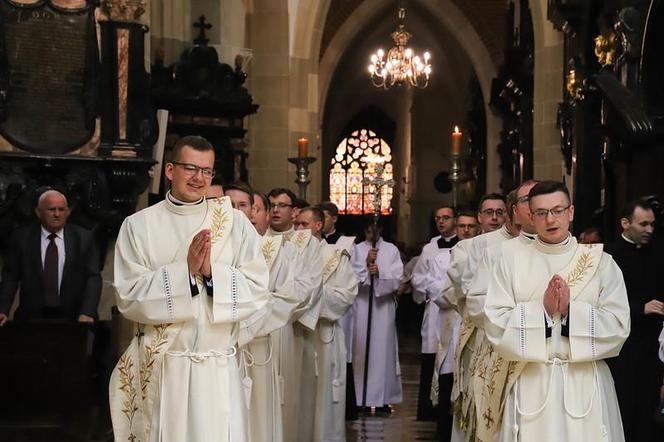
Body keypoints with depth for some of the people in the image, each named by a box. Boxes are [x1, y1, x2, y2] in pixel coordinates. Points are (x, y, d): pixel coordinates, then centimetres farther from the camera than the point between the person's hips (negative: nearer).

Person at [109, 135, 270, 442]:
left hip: (217, 370, 1)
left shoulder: (235, 223, 2)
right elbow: (128, 298, -8)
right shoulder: (138, 226, 0)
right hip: (157, 368, 0)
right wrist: (185, 269, -18)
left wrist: (211, 271, -17)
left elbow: (257, 291, -3)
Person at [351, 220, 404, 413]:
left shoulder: (391, 250, 10)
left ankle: (383, 398, 3)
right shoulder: (357, 249, 10)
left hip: (384, 305, 0)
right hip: (361, 305, 0)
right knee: (361, 348, -3)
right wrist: (366, 264, -13)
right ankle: (361, 397, 2)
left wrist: (380, 272, -16)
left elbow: (397, 276, 0)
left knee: (382, 348, -1)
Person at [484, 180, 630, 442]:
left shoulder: (600, 262, 3)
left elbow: (618, 325, -3)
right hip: (530, 384, 0)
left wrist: (571, 310, -15)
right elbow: (496, 324, -5)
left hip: (586, 383, 0)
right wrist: (543, 309, -16)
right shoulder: (511, 263, 3)